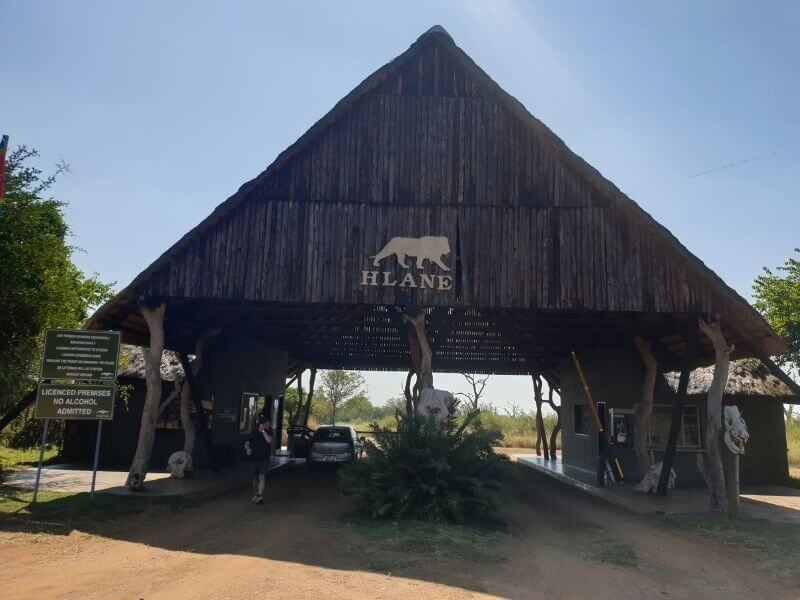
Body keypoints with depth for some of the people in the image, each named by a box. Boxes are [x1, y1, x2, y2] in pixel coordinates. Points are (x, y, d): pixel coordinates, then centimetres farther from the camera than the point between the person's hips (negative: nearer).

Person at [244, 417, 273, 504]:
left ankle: (259, 496, -22)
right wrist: (248, 449, -16)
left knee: (262, 477, -18)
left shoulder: (268, 432, -1)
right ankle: (255, 496, 28)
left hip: (264, 459, -2)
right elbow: (247, 443, 5)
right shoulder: (254, 433, 3)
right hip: (254, 459, 2)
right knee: (254, 478, 11)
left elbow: (269, 440, -19)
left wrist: (263, 430, -21)